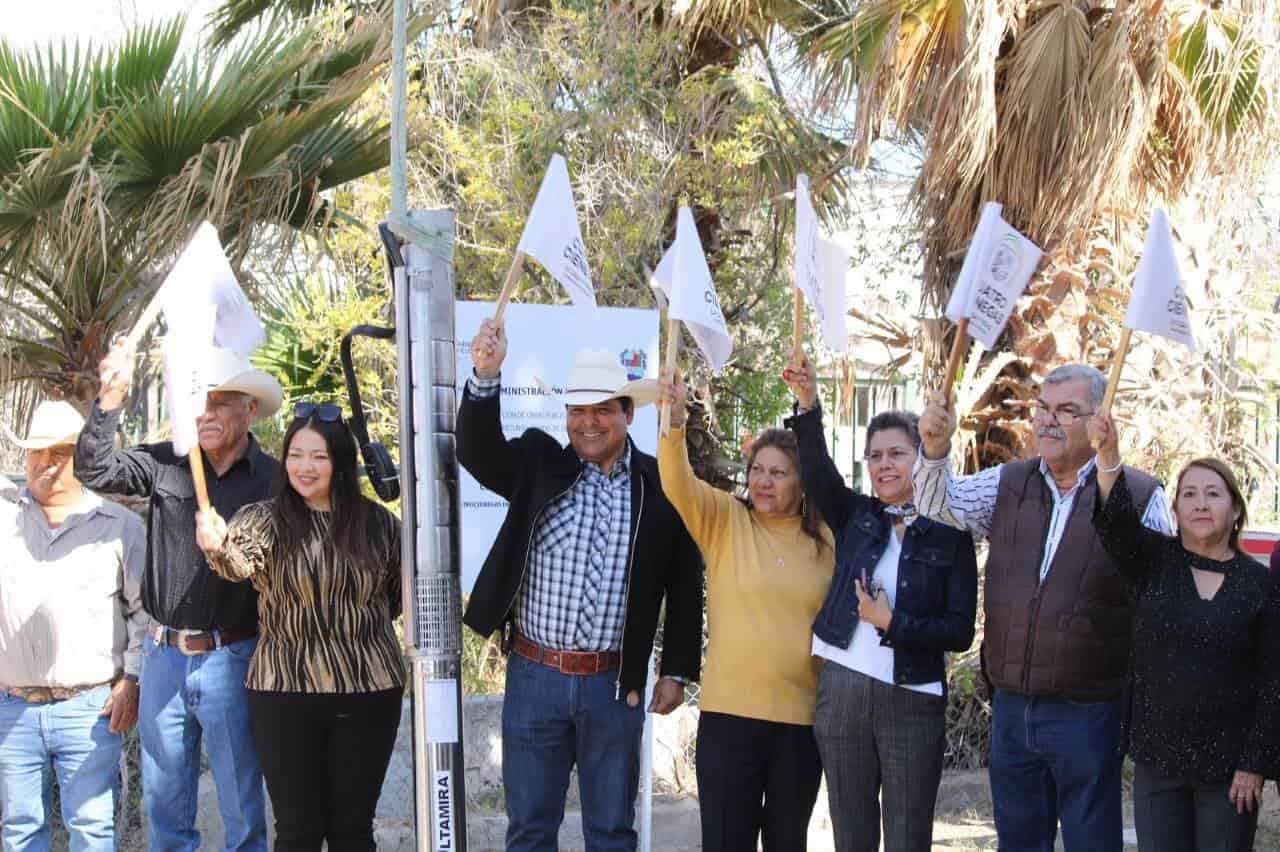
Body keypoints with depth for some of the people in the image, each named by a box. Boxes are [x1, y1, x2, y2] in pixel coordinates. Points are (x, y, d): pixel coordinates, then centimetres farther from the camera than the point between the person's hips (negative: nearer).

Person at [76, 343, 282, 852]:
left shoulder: (273, 480, -4)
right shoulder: (165, 464, 3)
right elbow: (95, 470, -4)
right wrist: (111, 396, -14)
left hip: (231, 658, -3)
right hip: (164, 656, 3)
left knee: (242, 810, 5)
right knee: (164, 806, 14)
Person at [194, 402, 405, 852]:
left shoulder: (378, 523, 2)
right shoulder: (266, 519, -4)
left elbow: (399, 595, 18)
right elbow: (240, 560, -27)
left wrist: (358, 622, 8)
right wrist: (217, 547, -48)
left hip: (369, 693, 1)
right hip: (286, 694, -1)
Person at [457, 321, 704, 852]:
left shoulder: (659, 486, -2)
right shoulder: (539, 464, 1)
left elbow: (684, 587, 4)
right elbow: (478, 452, -15)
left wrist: (676, 672, 3)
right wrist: (485, 377, -31)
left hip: (615, 684, -1)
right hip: (534, 675, 1)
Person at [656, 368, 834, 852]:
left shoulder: (827, 541, 4)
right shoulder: (723, 520, -1)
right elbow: (678, 484, -17)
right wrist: (675, 421, -35)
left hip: (803, 716, 2)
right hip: (729, 712, -2)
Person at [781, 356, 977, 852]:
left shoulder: (950, 536, -1)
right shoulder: (855, 516, 7)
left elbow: (961, 631, -5)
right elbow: (818, 474, -13)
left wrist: (892, 622, -13)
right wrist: (808, 406, -26)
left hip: (912, 700, -2)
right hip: (841, 689, 3)